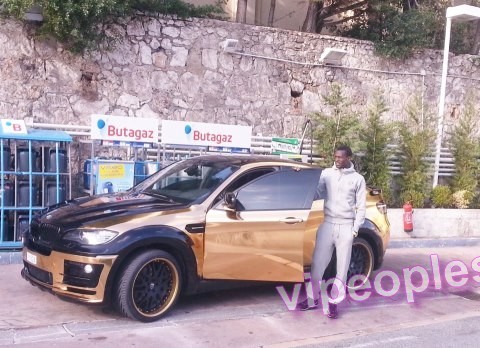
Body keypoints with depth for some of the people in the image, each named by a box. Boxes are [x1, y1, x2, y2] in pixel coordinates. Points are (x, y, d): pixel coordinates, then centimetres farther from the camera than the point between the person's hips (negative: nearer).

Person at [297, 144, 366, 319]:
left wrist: (355, 228, -3)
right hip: (327, 224, 1)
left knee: (342, 267, 3)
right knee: (318, 263, 4)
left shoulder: (358, 179, 4)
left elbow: (361, 206, 4)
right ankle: (313, 299, 16)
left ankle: (333, 302, 12)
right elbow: (317, 193, 4)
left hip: (346, 226, -1)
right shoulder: (326, 173, 7)